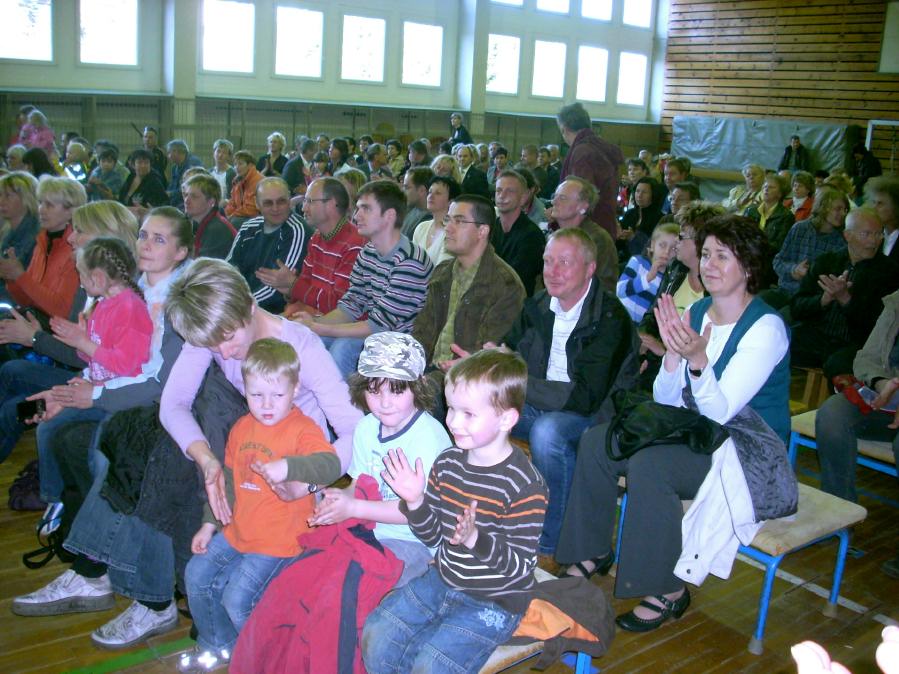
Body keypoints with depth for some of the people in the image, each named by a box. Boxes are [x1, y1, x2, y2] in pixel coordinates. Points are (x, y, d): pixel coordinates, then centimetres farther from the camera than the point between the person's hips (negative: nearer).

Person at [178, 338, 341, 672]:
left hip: (280, 540, -8)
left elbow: (330, 465, -36)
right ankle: (217, 646, 35)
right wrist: (209, 524, 18)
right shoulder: (242, 428, 7)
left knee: (237, 597, -14)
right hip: (238, 532, 8)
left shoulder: (303, 429, -17)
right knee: (196, 575, 13)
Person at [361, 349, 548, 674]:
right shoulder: (447, 462, -2)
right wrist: (416, 501, -12)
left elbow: (520, 565, -19)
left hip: (493, 602, -6)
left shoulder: (526, 485, -21)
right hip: (441, 580, 6)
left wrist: (476, 539, -34)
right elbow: (432, 536, 7)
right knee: (375, 635, -5)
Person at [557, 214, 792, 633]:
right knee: (596, 441, -10)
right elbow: (665, 401, 1)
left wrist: (697, 359, -39)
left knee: (648, 463, -31)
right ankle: (594, 552, 5)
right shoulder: (697, 311, 4)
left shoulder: (766, 328, -16)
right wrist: (673, 352, -17)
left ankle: (668, 591, -16)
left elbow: (719, 412, -23)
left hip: (750, 454, -7)